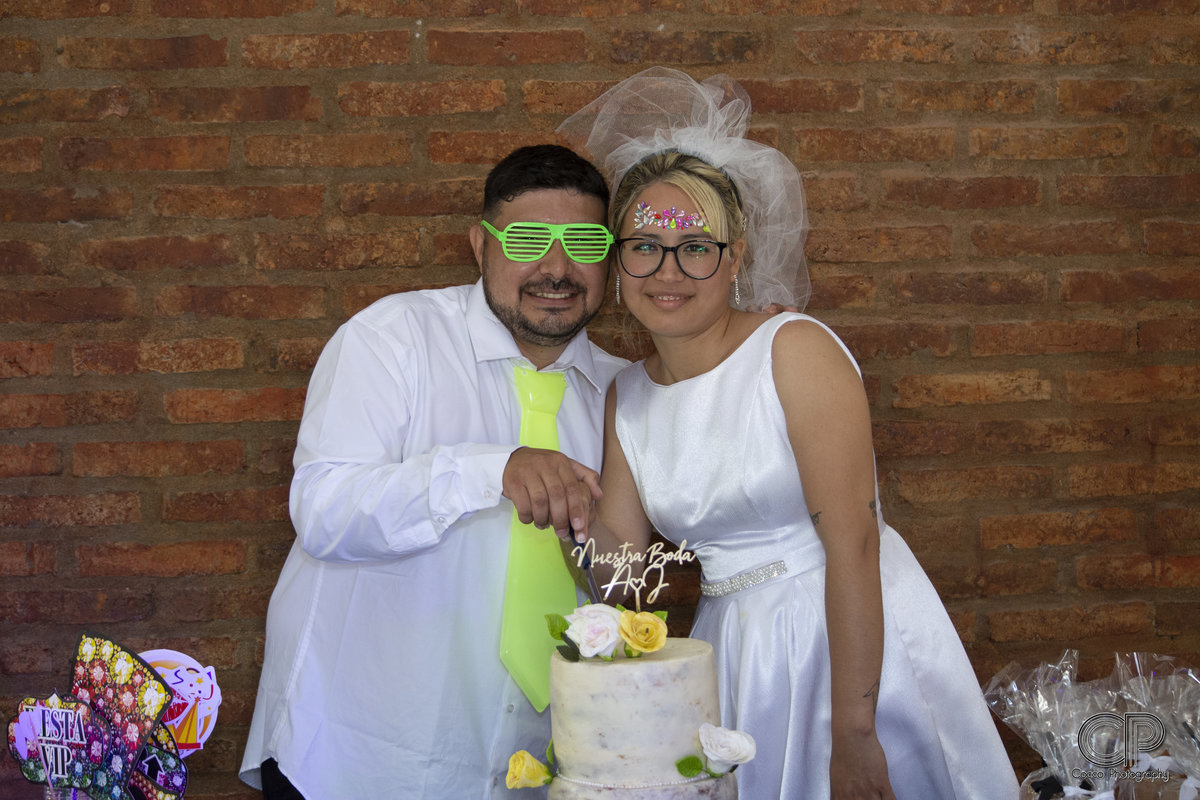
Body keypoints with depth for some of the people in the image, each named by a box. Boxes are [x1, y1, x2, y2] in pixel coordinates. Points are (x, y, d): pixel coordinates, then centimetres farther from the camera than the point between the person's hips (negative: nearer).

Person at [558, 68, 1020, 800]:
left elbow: (853, 547, -19)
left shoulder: (795, 350, -14)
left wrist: (853, 732, -21)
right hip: (736, 657, 5)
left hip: (858, 640, -5)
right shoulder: (628, 395, 4)